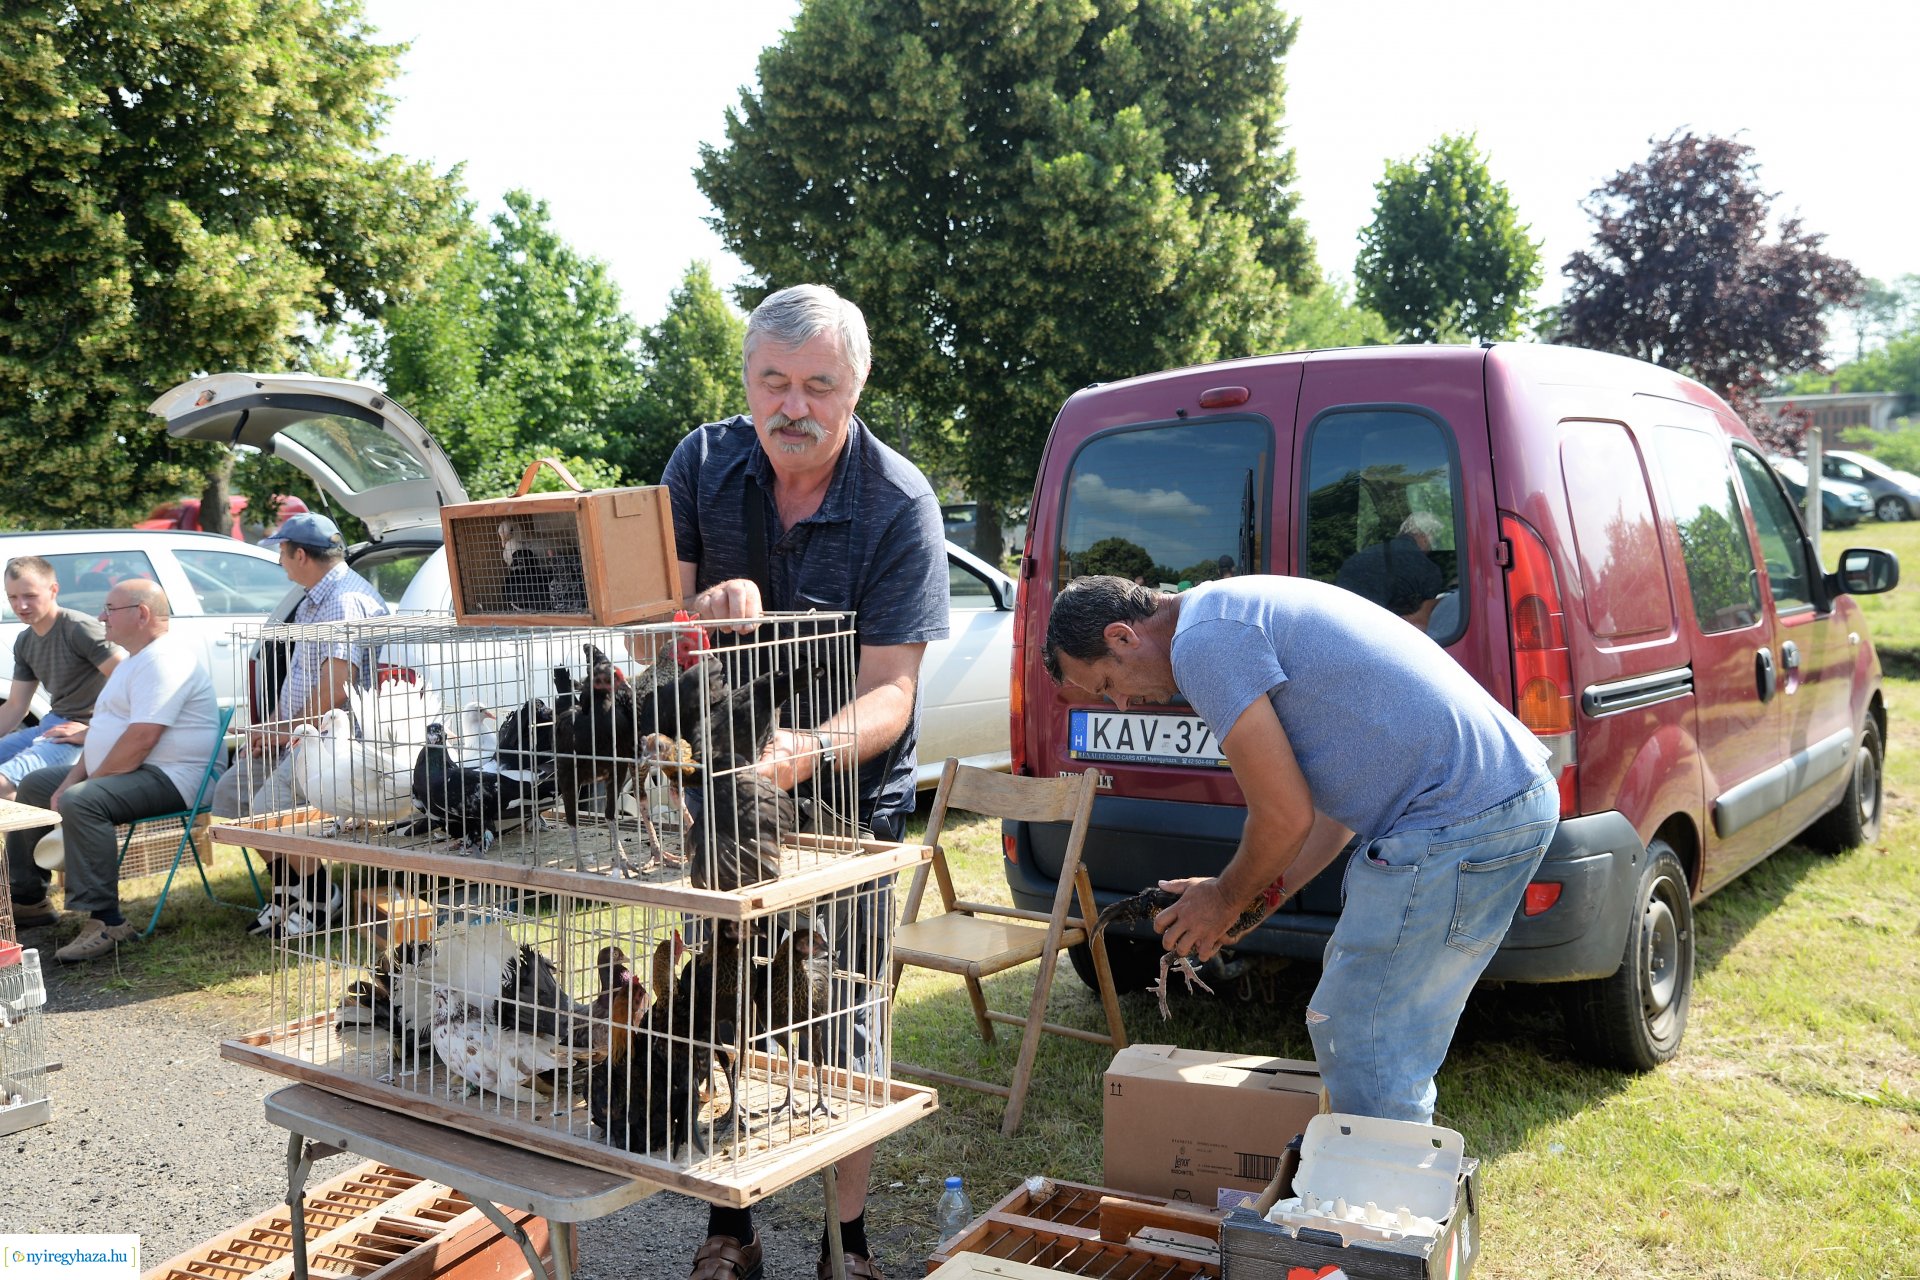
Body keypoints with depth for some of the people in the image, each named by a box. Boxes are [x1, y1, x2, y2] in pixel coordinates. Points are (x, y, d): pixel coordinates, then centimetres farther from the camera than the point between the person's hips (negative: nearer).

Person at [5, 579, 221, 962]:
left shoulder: (165, 659, -18)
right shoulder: (137, 660, 19)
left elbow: (142, 738, -27)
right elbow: (104, 727, 19)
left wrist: (80, 787, -17)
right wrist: (72, 780, 5)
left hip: (167, 779, -12)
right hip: (122, 773, 12)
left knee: (82, 803, -34)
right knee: (33, 785, 19)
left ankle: (105, 921, -32)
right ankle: (27, 898, 25)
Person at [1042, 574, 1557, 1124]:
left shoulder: (1201, 642, -13)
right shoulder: (1230, 608, 19)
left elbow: (1286, 818, -12)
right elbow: (1337, 797, 21)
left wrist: (1226, 901, 6)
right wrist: (1259, 899, 17)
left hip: (1458, 816, -11)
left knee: (1363, 1048, -3)